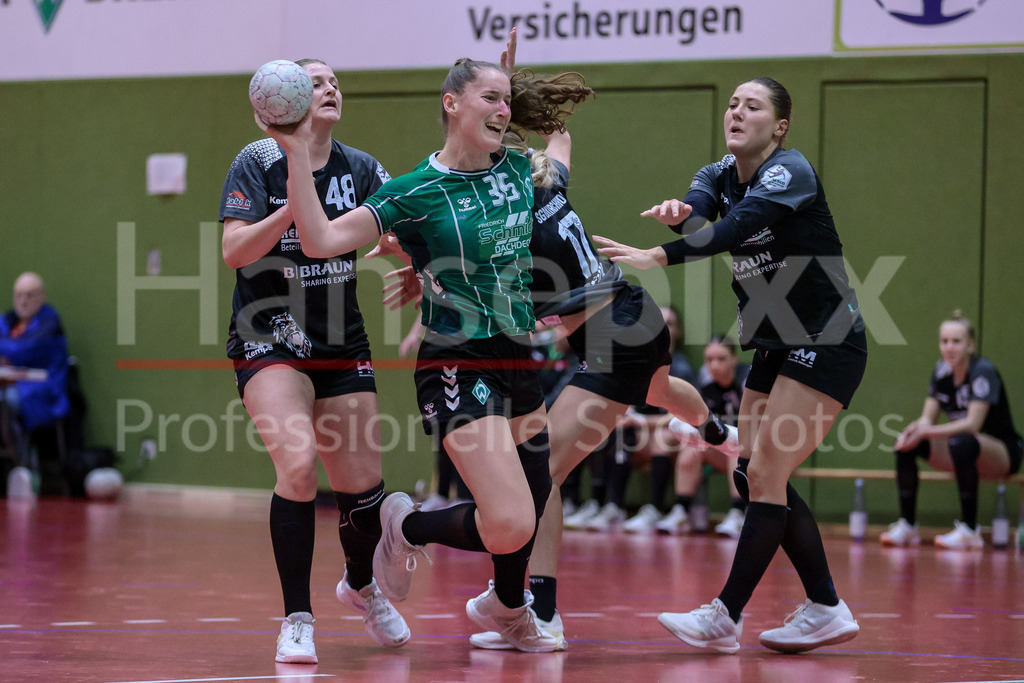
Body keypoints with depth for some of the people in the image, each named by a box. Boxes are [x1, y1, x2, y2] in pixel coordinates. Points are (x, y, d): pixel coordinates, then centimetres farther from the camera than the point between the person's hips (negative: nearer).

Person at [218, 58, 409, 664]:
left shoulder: (359, 168, 5)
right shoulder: (259, 161, -6)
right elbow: (235, 251, -15)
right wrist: (293, 206, -27)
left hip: (342, 343, 4)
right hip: (268, 340, -4)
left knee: (363, 484, 3)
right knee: (298, 464, -24)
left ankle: (361, 583, 36)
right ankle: (297, 620, -12)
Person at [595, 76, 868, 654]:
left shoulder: (790, 171, -16)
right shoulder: (720, 176, 7)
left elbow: (735, 228, -32)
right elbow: (699, 205, -16)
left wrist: (658, 256, -44)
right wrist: (680, 211, -41)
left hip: (828, 346, -9)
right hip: (776, 348, 9)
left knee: (766, 473, -12)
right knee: (759, 478, 5)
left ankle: (726, 616, -9)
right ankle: (826, 611, 14)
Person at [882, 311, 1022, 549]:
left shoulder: (983, 372, -19)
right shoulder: (942, 371, 2)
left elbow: (973, 424, -28)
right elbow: (928, 418, 1)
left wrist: (926, 431, -36)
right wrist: (916, 429, -24)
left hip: (1002, 453, -7)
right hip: (963, 456, 7)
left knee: (961, 443, -39)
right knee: (906, 443, -12)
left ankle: (969, 530, -31)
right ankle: (907, 525, -9)